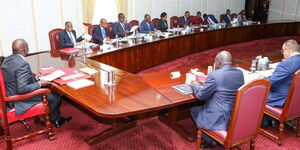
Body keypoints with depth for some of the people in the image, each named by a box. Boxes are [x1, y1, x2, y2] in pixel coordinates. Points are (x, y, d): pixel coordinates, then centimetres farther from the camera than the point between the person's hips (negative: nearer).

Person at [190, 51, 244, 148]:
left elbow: (201, 96, -9)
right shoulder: (240, 73, 2)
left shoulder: (214, 75, -19)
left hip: (219, 119, -7)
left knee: (194, 110, 18)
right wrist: (205, 85, 20)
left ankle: (211, 140, 16)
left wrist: (195, 85, 11)